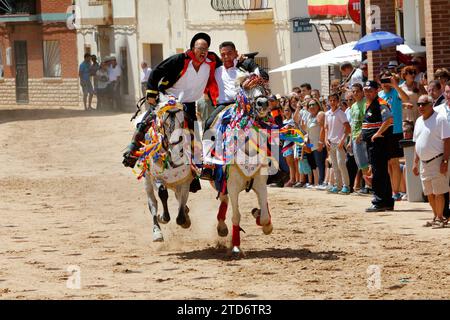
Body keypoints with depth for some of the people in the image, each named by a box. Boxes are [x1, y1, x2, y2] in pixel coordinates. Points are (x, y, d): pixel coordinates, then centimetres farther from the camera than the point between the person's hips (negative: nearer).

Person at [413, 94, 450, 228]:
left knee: (438, 192, -8)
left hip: (437, 160, -8)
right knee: (429, 193, 10)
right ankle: (436, 217, 20)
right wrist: (415, 162, 18)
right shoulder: (419, 121, 14)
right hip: (424, 162, 8)